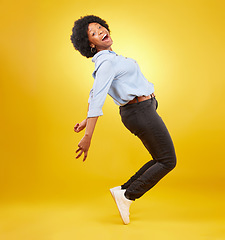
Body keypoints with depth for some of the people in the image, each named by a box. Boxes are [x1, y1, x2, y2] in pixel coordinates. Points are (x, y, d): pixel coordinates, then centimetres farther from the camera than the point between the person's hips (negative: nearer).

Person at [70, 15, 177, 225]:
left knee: (160, 160, 15)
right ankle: (127, 196, 2)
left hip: (139, 111, 9)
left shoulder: (109, 60, 12)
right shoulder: (107, 62, -18)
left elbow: (95, 93, 20)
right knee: (168, 161, -1)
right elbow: (97, 100, -25)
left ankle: (123, 190, 17)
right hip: (141, 113, -9)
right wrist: (87, 136, -28)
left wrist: (86, 121, 25)